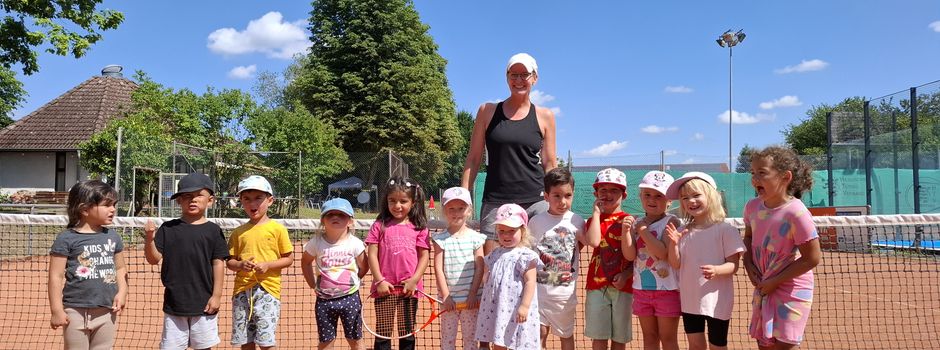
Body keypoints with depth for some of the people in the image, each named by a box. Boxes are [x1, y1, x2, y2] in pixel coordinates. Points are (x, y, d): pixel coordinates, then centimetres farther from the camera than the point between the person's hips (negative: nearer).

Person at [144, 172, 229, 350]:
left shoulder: (213, 230, -2)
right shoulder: (168, 228, 2)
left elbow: (218, 264, -2)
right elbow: (154, 259, -1)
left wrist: (216, 295, -4)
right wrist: (149, 240, -20)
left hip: (204, 302, -1)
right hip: (174, 301, 1)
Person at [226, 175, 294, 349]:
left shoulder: (277, 228, -1)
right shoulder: (238, 232, 9)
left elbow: (288, 259, 1)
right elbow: (230, 262, 12)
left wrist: (267, 265, -14)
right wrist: (240, 265, -10)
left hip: (267, 289, -4)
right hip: (242, 290, 4)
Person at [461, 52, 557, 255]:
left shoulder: (544, 116, 9)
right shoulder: (487, 111, 9)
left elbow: (549, 165, 11)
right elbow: (473, 159, 9)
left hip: (534, 200, 0)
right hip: (495, 202, 0)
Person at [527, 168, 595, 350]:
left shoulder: (575, 221, -2)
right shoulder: (536, 221, -1)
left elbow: (593, 241, -18)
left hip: (565, 291, 1)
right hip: (540, 288, 0)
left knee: (566, 334, 15)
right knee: (540, 331, 1)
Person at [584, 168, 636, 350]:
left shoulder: (629, 221, 3)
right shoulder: (594, 219, 9)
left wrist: (626, 275, -16)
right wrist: (596, 212, -7)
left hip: (622, 286, -1)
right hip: (597, 285, 1)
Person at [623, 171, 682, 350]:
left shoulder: (671, 221, -10)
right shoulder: (637, 223, 4)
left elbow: (663, 252, -22)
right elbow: (630, 255, -6)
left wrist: (643, 231, -16)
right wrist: (626, 230, -19)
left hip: (666, 290, -5)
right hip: (642, 289, 5)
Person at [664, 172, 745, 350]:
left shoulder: (725, 229, -11)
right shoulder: (683, 232, 2)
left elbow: (733, 265, -12)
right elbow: (676, 264, 0)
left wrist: (716, 270, -32)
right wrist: (673, 243, -16)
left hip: (716, 301, -4)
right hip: (690, 300, 4)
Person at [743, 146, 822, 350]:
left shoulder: (796, 213, -23)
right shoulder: (752, 207, -3)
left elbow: (812, 258, -20)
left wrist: (775, 281, -16)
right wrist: (749, 265, 0)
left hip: (791, 291, -6)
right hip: (764, 289, 6)